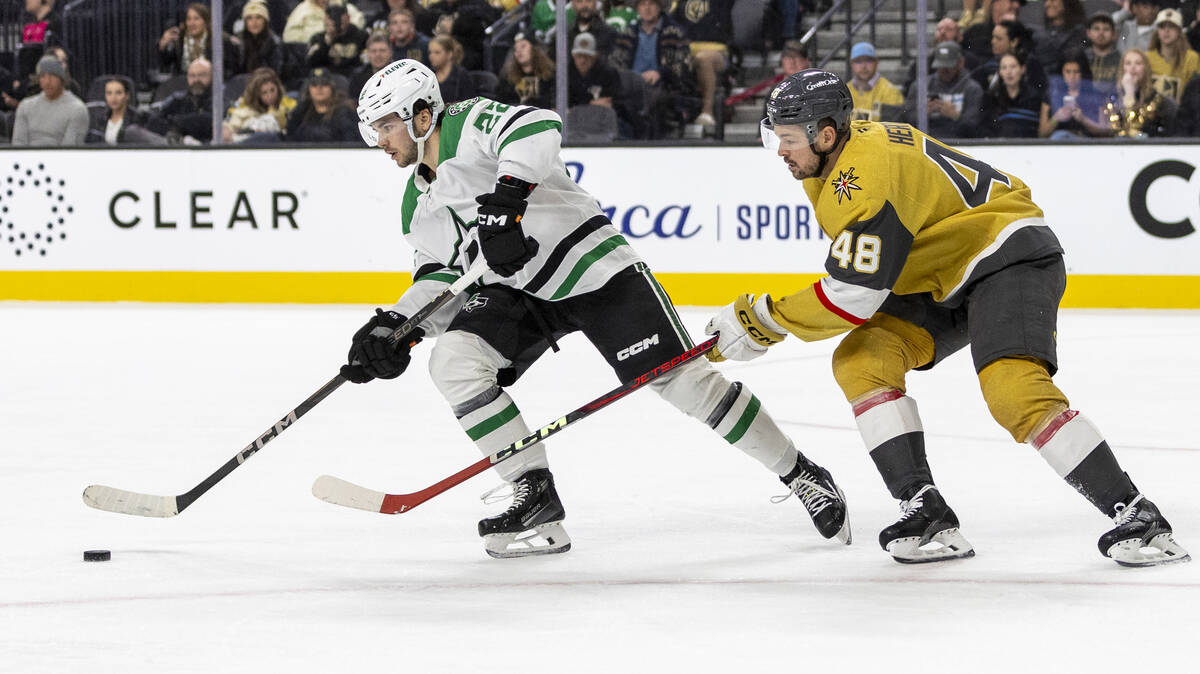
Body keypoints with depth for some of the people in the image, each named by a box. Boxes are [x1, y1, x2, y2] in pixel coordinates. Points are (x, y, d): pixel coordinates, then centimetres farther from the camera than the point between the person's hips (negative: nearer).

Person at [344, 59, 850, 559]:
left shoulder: (468, 122, -13)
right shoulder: (417, 206, 11)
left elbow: (536, 128, -32)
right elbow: (440, 279, 12)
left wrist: (506, 197, -44)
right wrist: (397, 326, -5)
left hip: (591, 265, -7)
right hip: (518, 291, 7)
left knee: (679, 377, -11)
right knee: (452, 361, -16)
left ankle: (799, 474, 4)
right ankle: (535, 498, -10)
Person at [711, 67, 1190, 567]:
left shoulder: (866, 181, -27)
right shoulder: (847, 147, 4)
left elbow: (853, 298, -27)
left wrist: (765, 321, -18)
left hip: (1009, 256, -10)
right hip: (942, 278, 10)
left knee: (1014, 392, -29)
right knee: (860, 360, -9)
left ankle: (1136, 517, -22)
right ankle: (927, 514, -15)